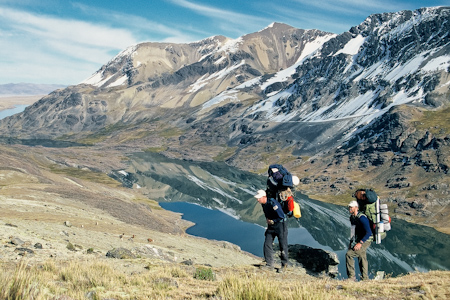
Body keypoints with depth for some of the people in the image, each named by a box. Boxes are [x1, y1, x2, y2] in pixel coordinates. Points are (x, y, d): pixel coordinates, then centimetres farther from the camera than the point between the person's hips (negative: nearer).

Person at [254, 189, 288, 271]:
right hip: (271, 225, 8)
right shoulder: (263, 204, 2)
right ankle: (269, 264, 9)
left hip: (280, 224, -8)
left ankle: (284, 264, 14)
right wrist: (268, 220, 5)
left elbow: (281, 216, -24)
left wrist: (272, 221, -13)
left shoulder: (272, 203, -26)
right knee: (267, 244, 1)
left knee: (283, 245, 0)